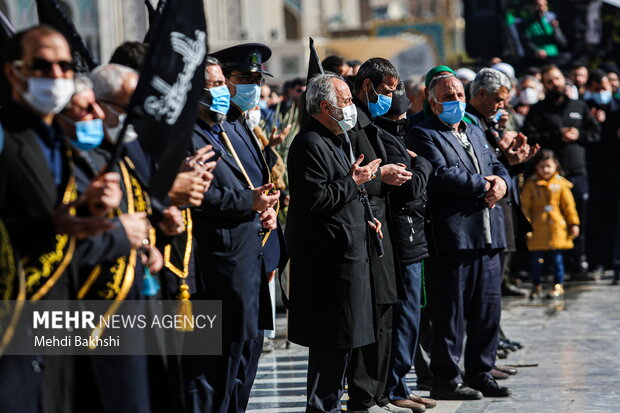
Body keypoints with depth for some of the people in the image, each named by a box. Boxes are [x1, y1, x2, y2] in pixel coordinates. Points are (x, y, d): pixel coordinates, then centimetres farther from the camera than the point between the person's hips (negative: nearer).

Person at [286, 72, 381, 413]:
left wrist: (362, 219, 17)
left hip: (344, 253, 11)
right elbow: (314, 199, -23)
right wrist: (353, 182, -14)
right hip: (328, 255, -11)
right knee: (336, 336, -8)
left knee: (339, 339, 14)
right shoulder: (310, 144, -14)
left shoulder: (333, 141, 20)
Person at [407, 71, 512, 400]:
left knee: (488, 309, 10)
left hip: (488, 236, 8)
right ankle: (446, 379, 3)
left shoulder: (474, 132, 24)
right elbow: (441, 173, -16)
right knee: (451, 310, -4)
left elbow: (496, 165, 20)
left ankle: (481, 373, 19)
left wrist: (501, 182, -4)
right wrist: (482, 185, -11)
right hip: (453, 235, -8)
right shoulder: (423, 135, -3)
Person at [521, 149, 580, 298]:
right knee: (535, 259, 3)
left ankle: (558, 285, 16)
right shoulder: (531, 184, 1)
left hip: (556, 229, 0)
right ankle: (537, 286, 16)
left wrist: (574, 224, 6)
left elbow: (569, 205, 7)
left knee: (557, 258, 4)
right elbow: (525, 206, 3)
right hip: (537, 230, 0)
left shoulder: (561, 184, 3)